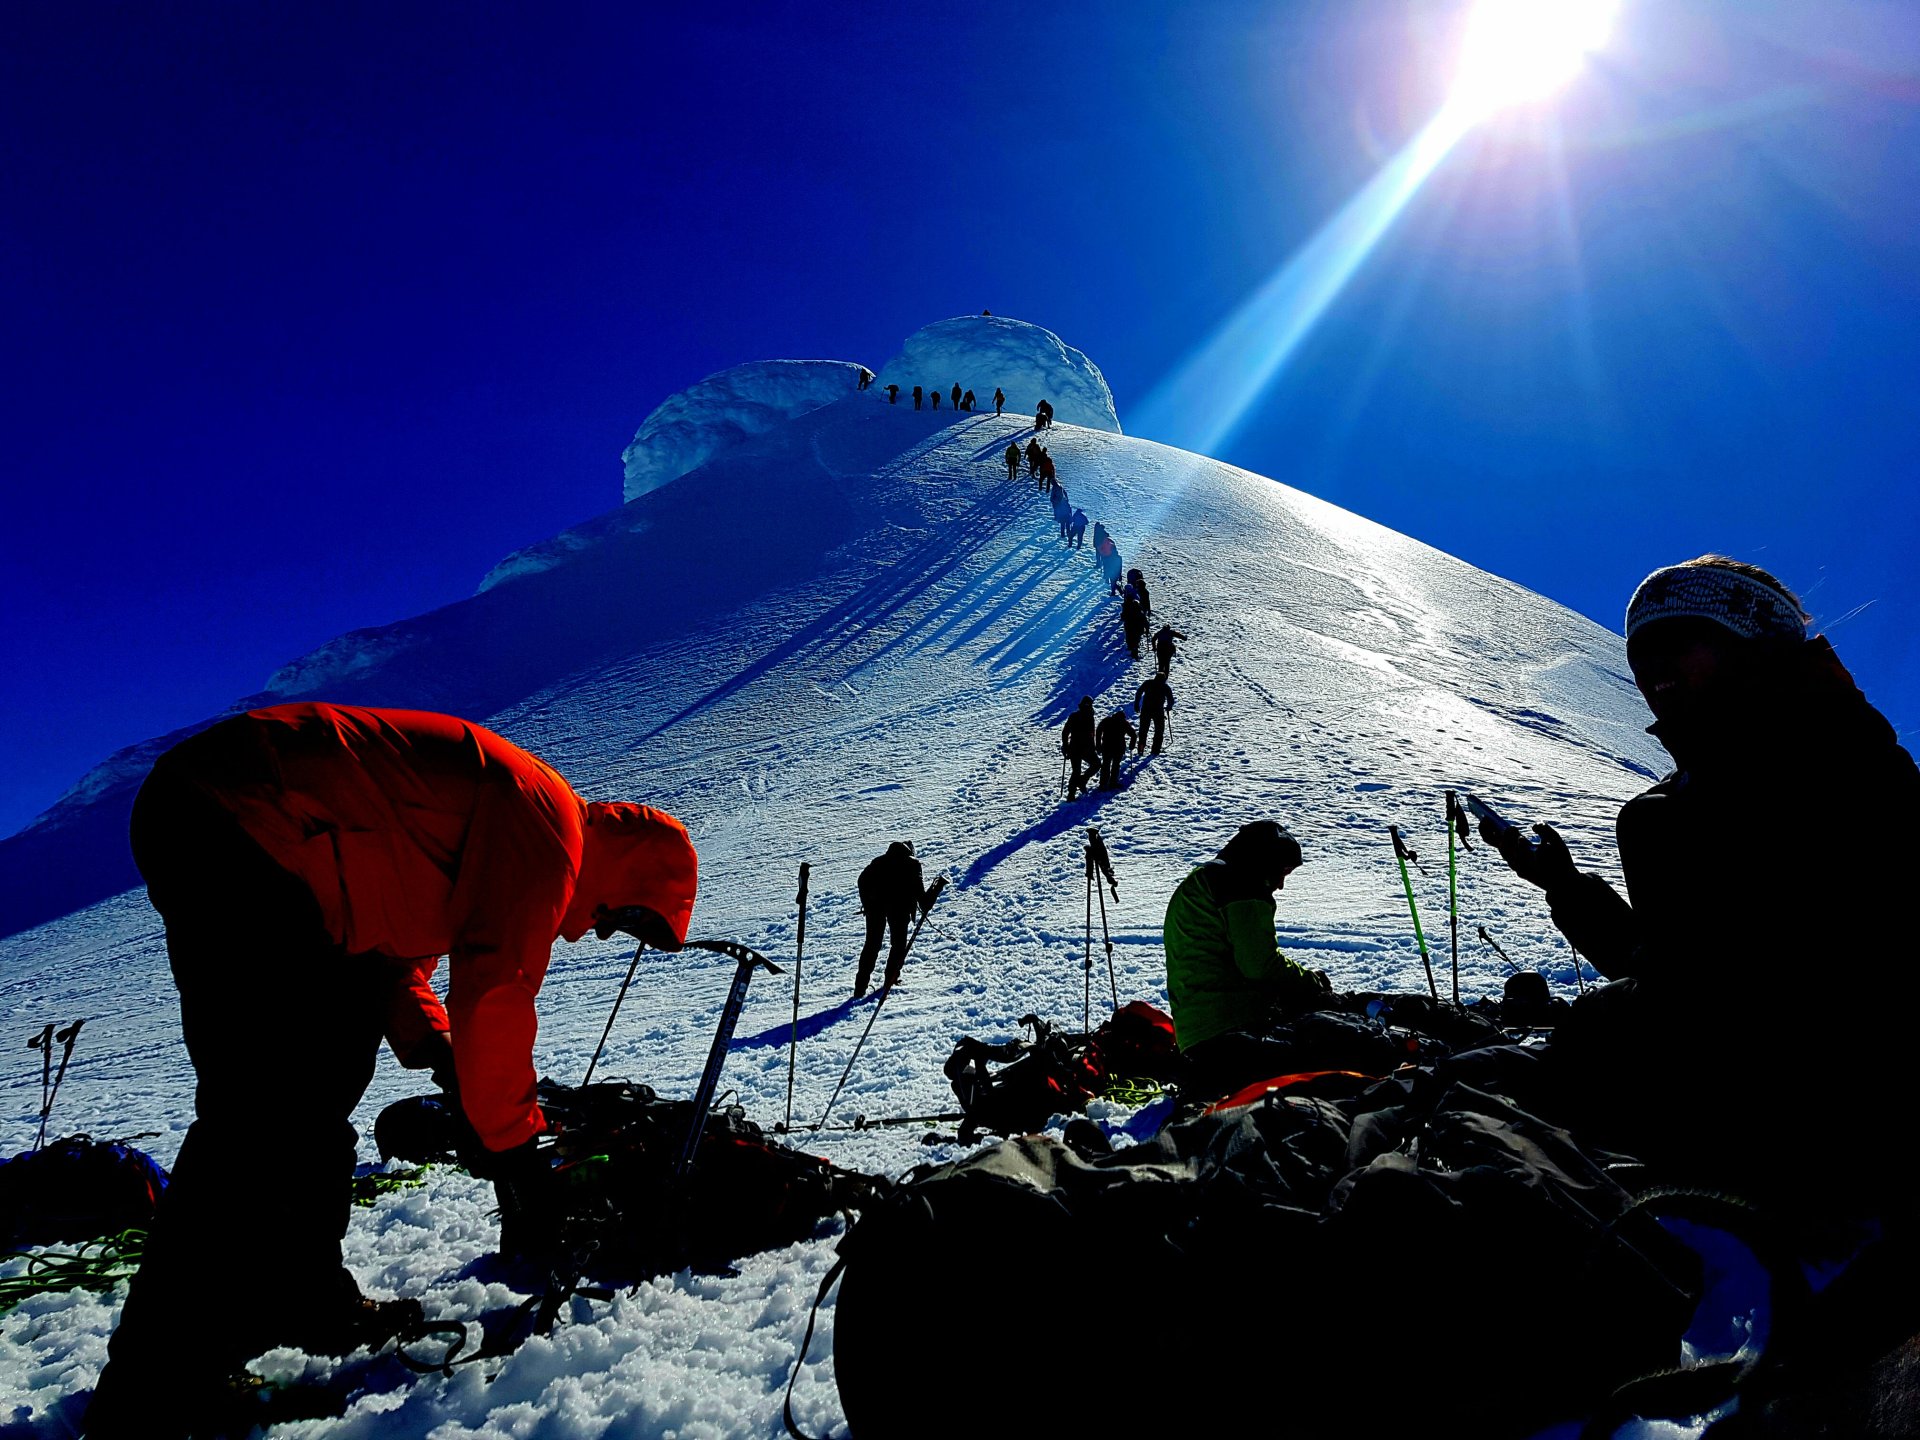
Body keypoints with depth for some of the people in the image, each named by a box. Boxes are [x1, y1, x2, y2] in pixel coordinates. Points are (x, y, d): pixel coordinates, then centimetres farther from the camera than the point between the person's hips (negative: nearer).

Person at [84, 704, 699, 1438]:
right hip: (232, 826, -11)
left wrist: (442, 1057, 11)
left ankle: (299, 1295, 23)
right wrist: (512, 1143, -6)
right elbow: (493, 994, -16)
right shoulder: (550, 825, -12)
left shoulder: (502, 824, 18)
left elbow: (393, 951, 22)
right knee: (269, 1111, -13)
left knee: (324, 1077, 14)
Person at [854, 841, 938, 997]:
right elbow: (919, 891, 3)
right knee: (898, 944, 12)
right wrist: (925, 907, 13)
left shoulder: (880, 861, 24)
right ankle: (890, 981, 3)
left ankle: (860, 986, 4)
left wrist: (867, 903, 22)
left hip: (876, 904, 3)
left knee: (872, 944, 10)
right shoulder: (912, 864, 14)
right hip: (899, 906, -3)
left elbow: (863, 880, 17)